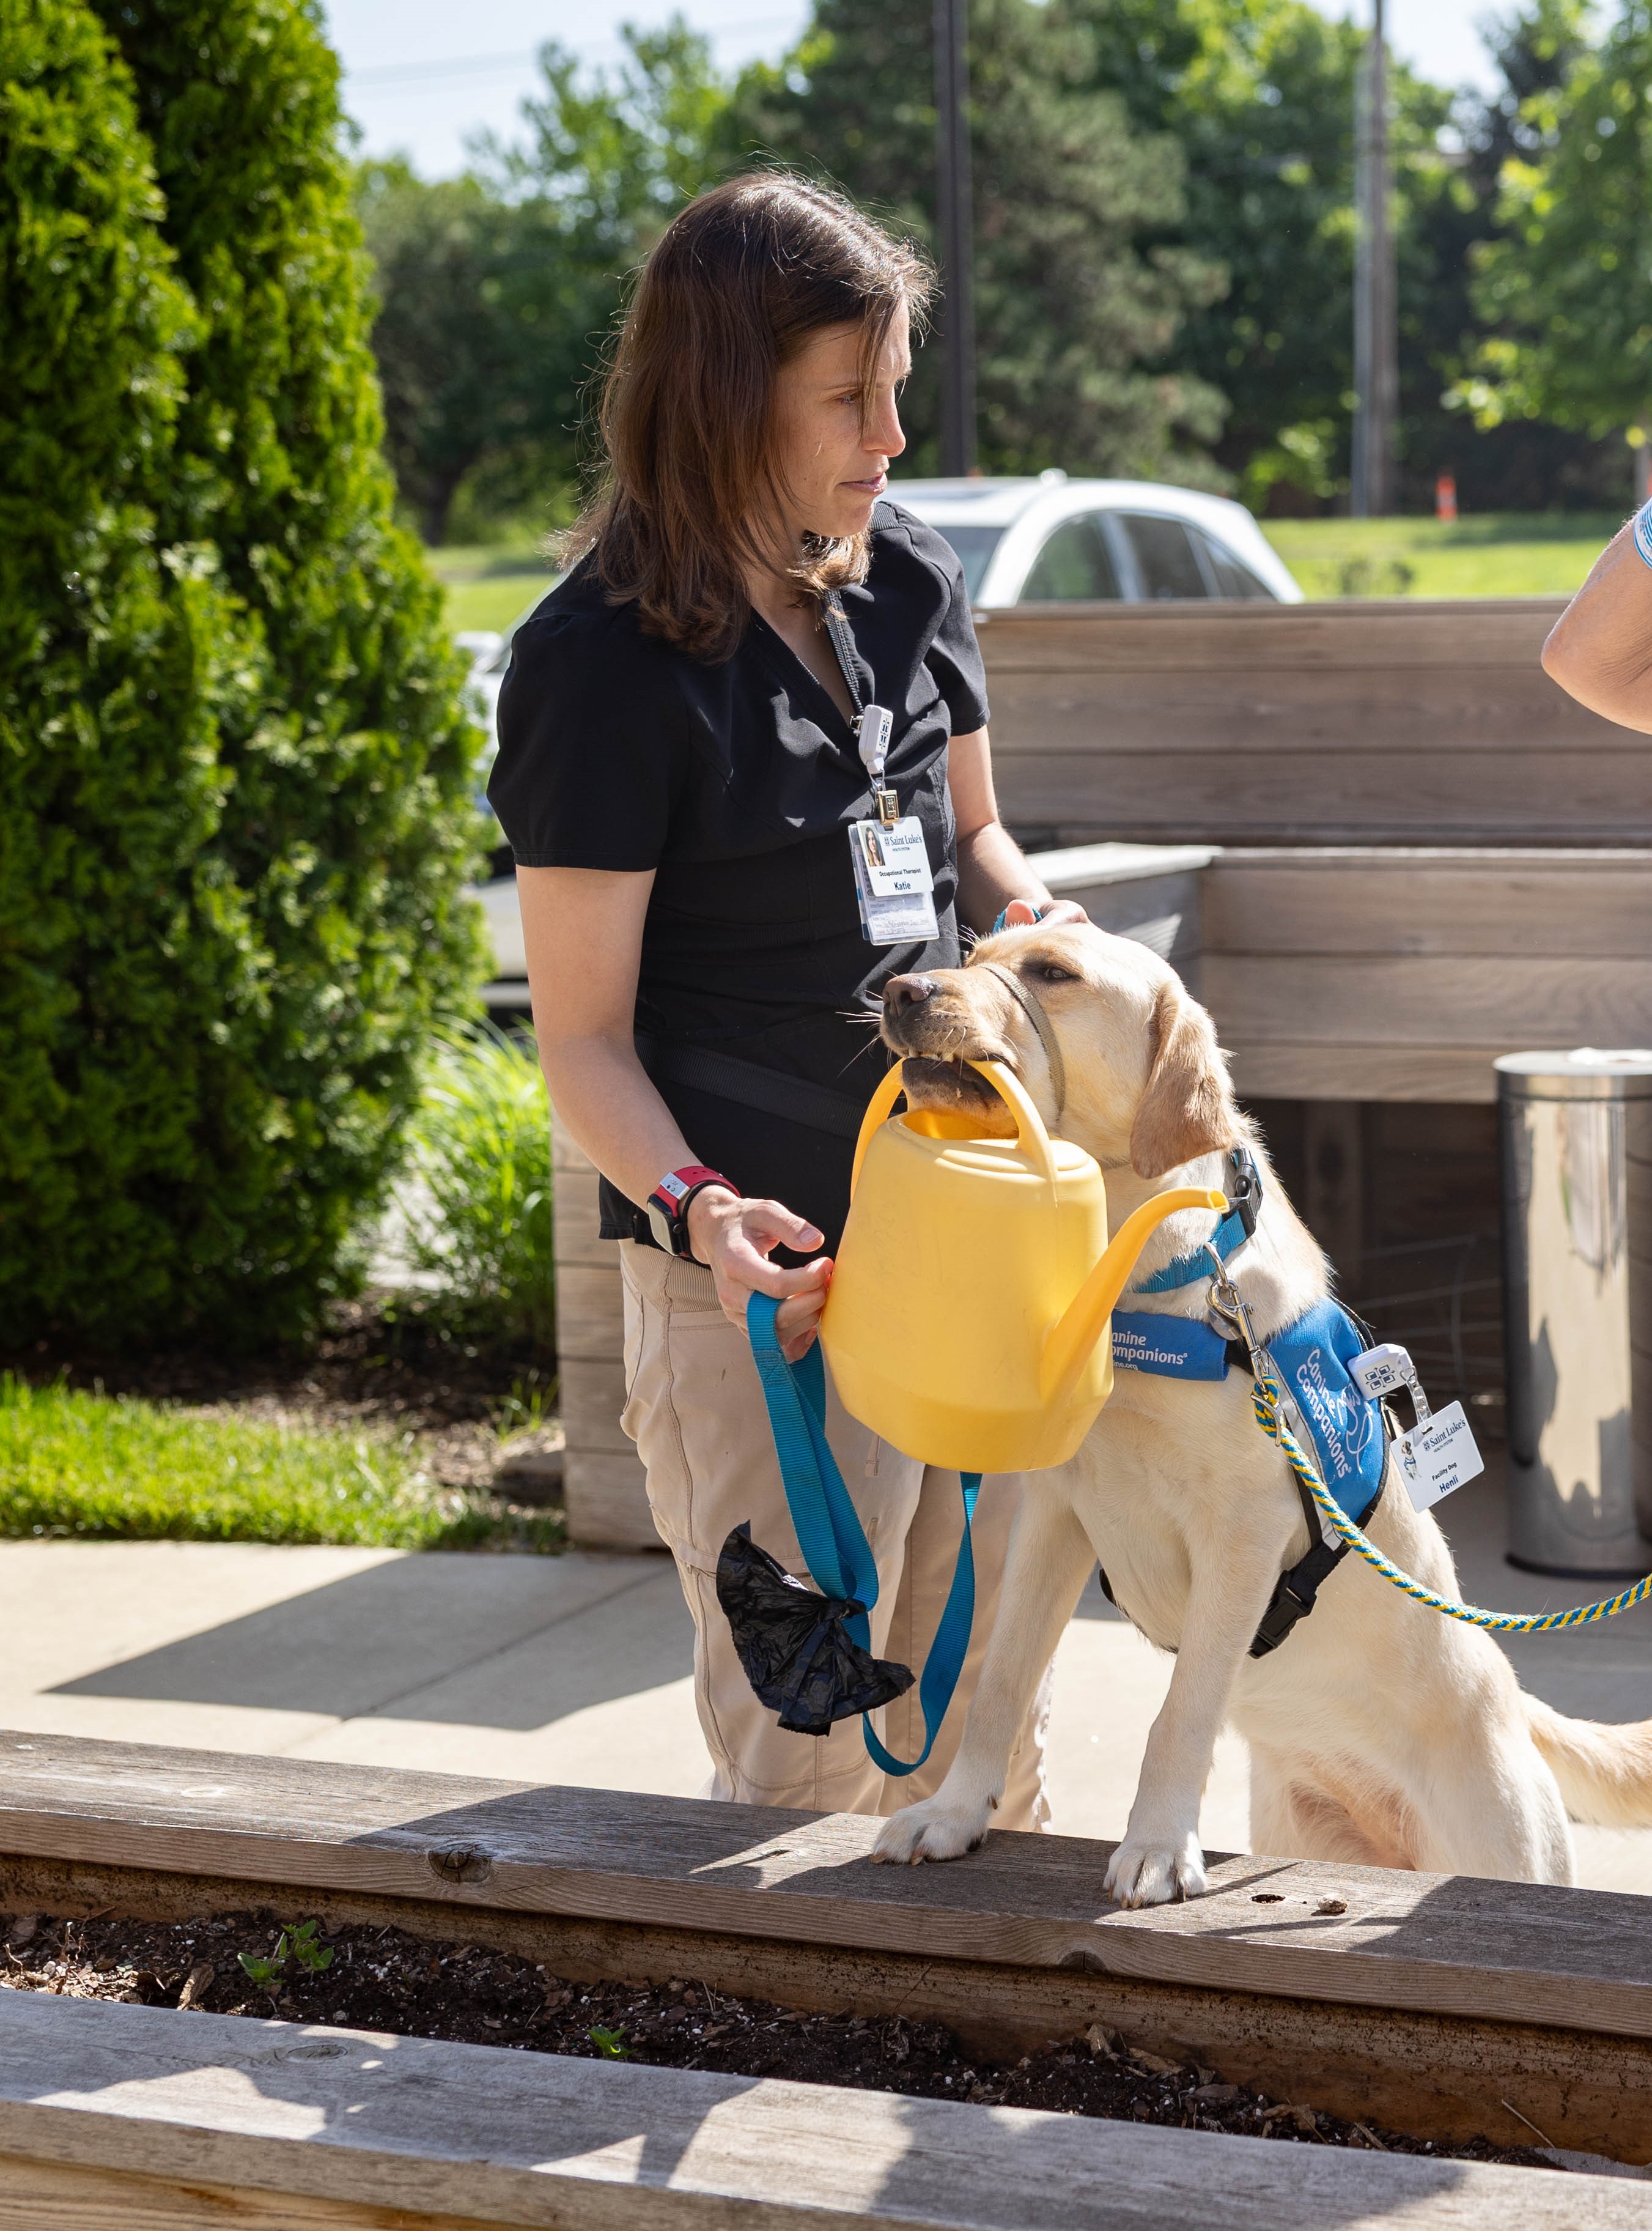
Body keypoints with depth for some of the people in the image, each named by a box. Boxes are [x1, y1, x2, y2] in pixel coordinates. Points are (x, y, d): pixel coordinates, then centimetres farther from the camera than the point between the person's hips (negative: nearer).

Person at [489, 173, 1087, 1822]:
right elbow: (583, 1033, -13)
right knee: (804, 1753, 1)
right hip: (772, 1276, -6)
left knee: (980, 1701, 18)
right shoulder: (607, 662, -14)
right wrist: (694, 1205, -29)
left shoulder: (909, 585, 5)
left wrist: (1037, 920, 0)